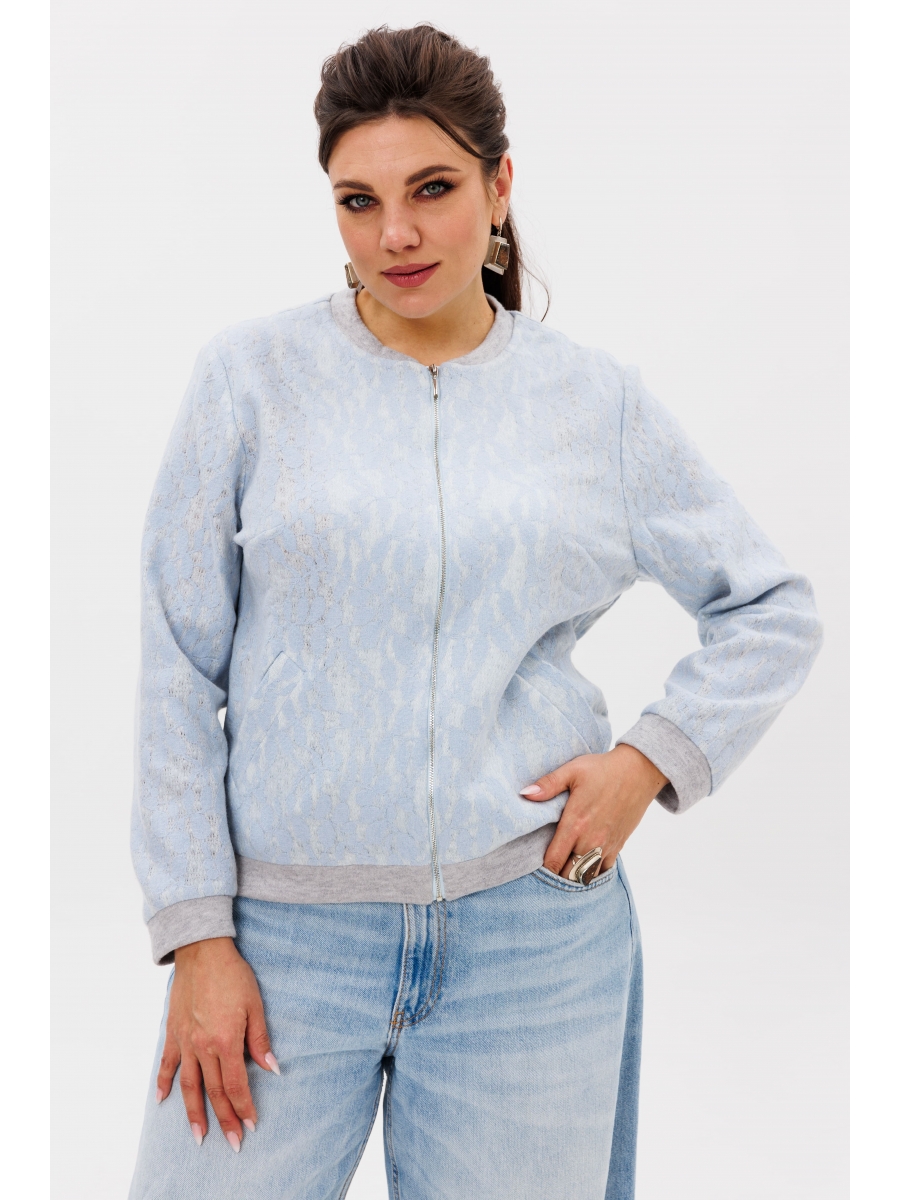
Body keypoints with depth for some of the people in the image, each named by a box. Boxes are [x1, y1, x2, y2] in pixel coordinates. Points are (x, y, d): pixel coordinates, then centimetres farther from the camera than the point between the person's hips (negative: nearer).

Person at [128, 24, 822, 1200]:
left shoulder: (600, 401, 3)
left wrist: (654, 760, -3)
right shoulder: (252, 375, -1)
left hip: (534, 931, 1)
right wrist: (198, 934, -4)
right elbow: (179, 667, -1)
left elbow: (775, 609, 12)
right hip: (288, 928, 0)